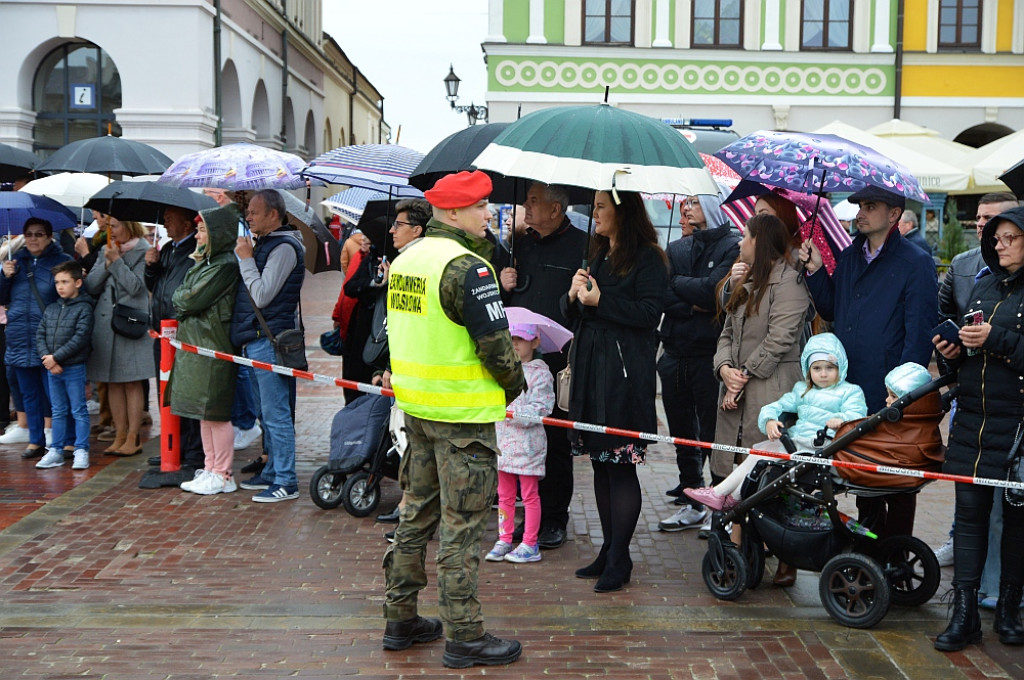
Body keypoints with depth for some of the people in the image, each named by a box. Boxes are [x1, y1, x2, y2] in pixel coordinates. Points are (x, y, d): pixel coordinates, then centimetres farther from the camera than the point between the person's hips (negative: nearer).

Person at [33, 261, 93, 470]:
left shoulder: (83, 308, -8)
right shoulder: (51, 309, 10)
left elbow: (80, 338, -16)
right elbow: (40, 334, 7)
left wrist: (56, 357, -16)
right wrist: (46, 357, -8)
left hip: (74, 367, -6)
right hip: (52, 368, 6)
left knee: (79, 411, 1)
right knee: (58, 411, 12)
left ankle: (81, 451, 6)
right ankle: (56, 452, 17)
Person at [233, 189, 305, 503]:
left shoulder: (284, 247, -13)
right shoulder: (263, 243, 16)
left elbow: (262, 296, -19)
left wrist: (246, 259, -13)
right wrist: (246, 256, 7)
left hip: (270, 340, -10)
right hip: (254, 340, 10)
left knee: (276, 414, -7)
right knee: (265, 413, 17)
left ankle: (286, 482, -2)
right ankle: (272, 472, 27)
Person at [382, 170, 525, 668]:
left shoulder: (407, 258, 10)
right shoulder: (466, 266, -18)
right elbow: (496, 346, -18)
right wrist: (514, 383, -1)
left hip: (415, 403, 8)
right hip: (462, 412, -8)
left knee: (416, 513, 17)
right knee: (461, 524, -1)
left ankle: (400, 618, 25)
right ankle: (463, 636, 6)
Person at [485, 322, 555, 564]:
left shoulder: (540, 374, -7)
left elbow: (539, 409, -13)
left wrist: (511, 412, -20)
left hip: (527, 442, -6)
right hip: (503, 439, 6)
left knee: (529, 494, 2)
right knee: (504, 494, 11)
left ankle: (530, 545, 8)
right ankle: (504, 541, 19)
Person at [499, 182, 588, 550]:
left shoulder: (581, 247, -5)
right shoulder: (521, 244, 14)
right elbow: (507, 301, 24)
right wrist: (504, 286, 1)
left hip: (558, 363, -5)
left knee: (556, 442, 4)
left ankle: (554, 519, 15)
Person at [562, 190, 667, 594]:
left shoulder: (647, 258, -5)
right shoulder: (597, 256, 18)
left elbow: (649, 313, -15)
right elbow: (573, 315, 20)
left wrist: (599, 301, -17)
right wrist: (573, 297, -2)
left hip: (625, 376, -8)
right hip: (590, 370, 8)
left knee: (621, 465, -6)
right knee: (600, 463, 11)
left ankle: (619, 559, 1)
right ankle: (609, 550, 19)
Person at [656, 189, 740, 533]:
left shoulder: (732, 247, -4)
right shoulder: (677, 249, 14)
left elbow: (712, 289, -17)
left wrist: (676, 282, -2)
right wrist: (691, 306, -13)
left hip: (709, 352, -6)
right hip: (675, 352, 7)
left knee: (712, 432, -4)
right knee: (682, 430, 14)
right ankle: (690, 492, 26)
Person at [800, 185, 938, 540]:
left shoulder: (916, 264, -8)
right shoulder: (849, 257, 13)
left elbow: (919, 333, -12)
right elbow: (831, 311, 17)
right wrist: (816, 271, 3)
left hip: (892, 399, -7)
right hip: (850, 390, 7)